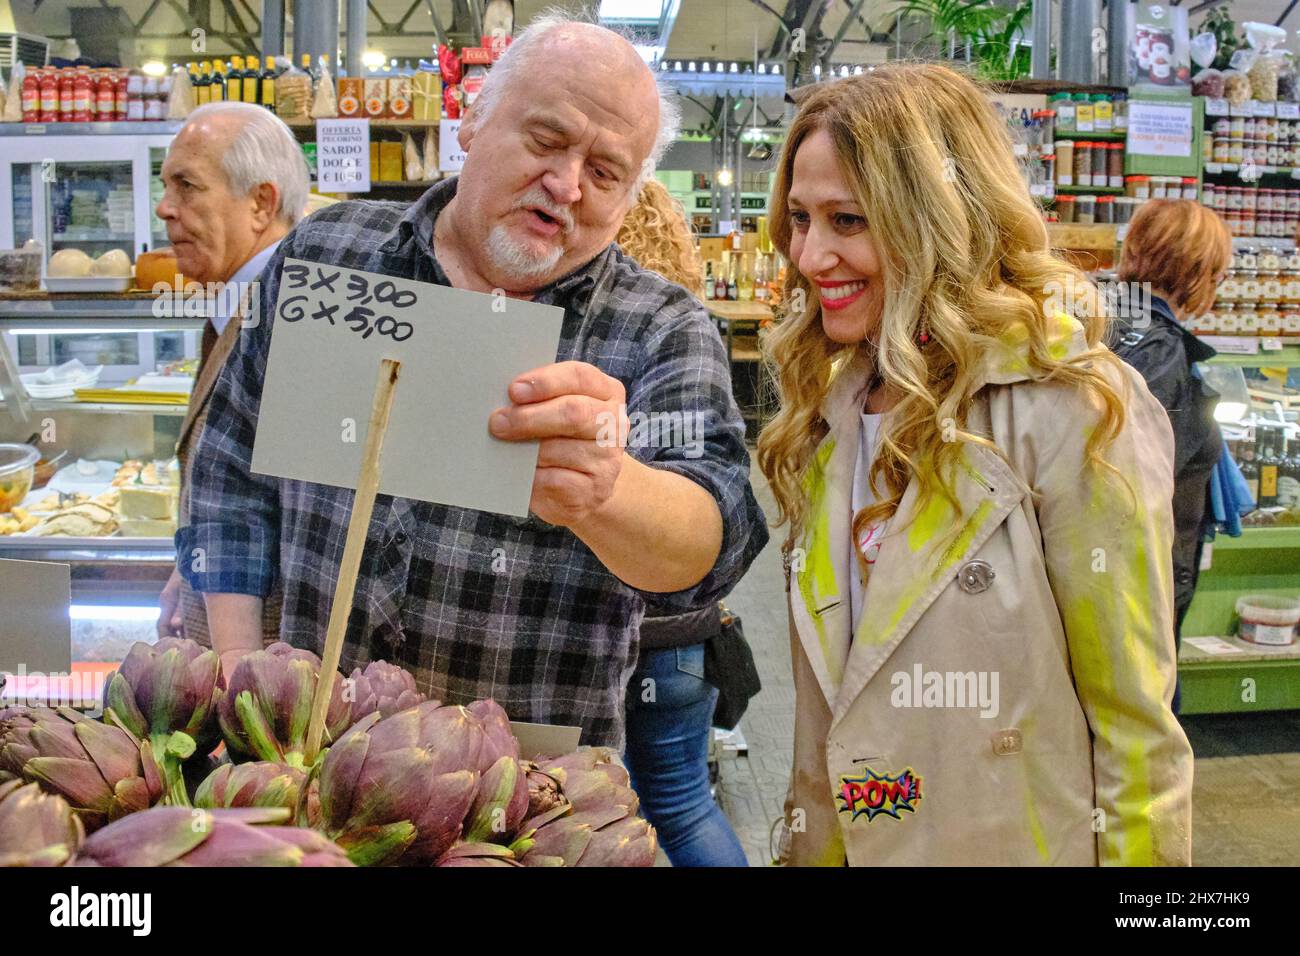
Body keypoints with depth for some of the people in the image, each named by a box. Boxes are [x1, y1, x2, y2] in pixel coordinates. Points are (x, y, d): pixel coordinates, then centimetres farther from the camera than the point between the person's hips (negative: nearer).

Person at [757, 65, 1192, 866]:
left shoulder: (1069, 407, -20)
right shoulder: (829, 414, 0)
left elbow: (1136, 729, -16)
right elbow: (824, 708, 7)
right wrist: (809, 845, 9)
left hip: (1018, 844, -5)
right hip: (849, 838, 6)